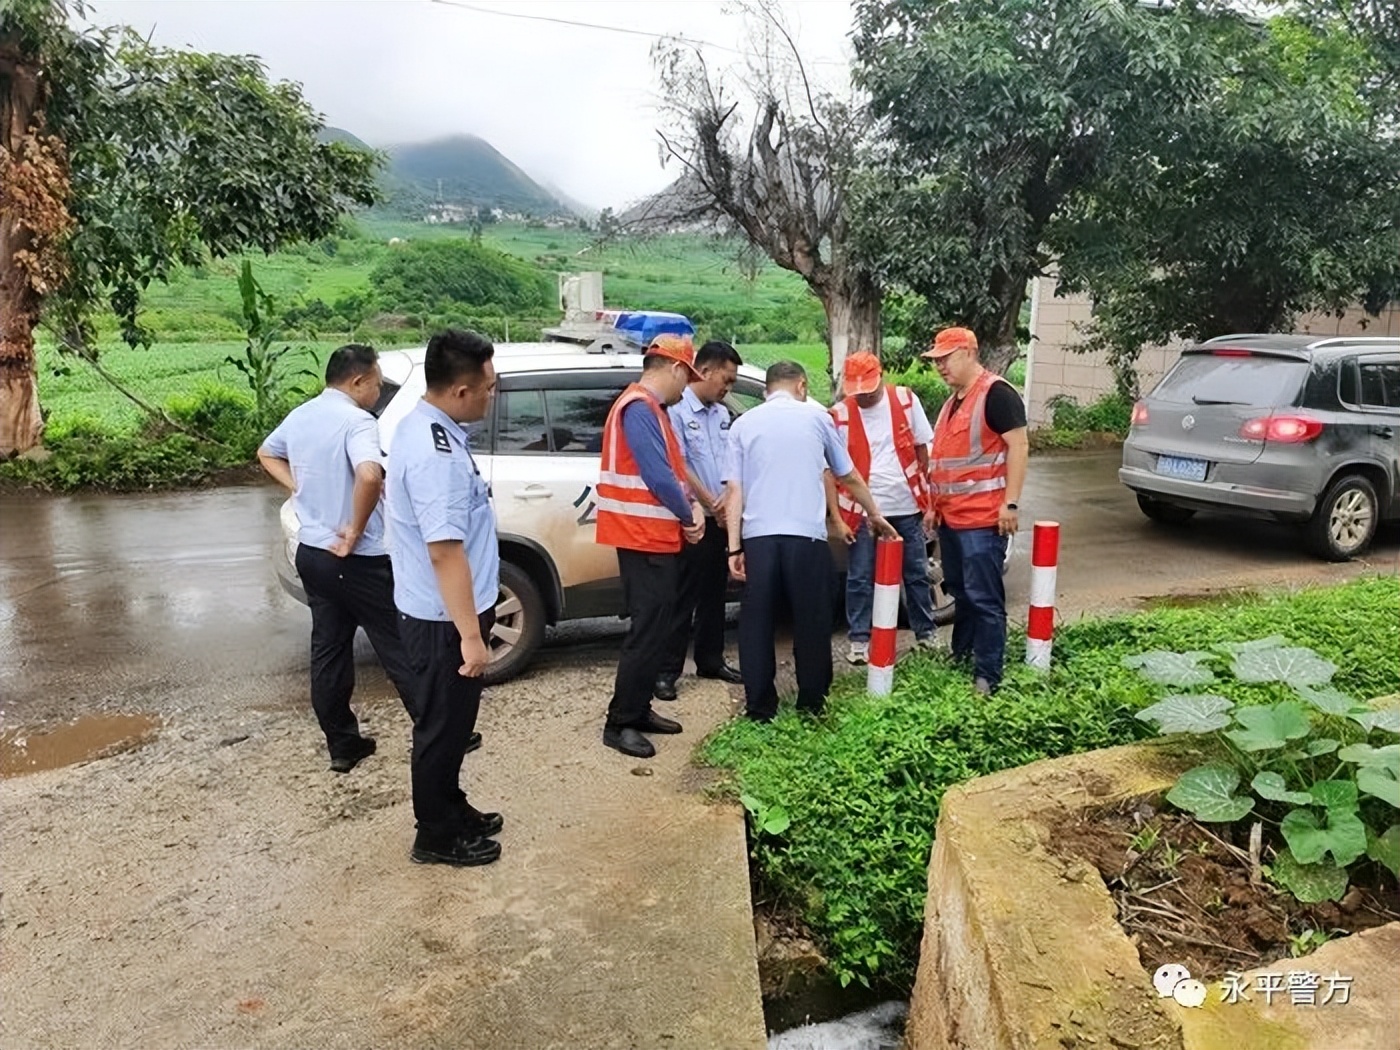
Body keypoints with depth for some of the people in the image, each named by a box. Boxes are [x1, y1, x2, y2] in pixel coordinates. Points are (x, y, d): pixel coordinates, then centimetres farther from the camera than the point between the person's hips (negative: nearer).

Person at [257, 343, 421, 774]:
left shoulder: (300, 416, 8)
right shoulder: (356, 421, -19)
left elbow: (267, 454, 28)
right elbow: (369, 476, -38)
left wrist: (300, 487, 13)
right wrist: (355, 532, -24)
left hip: (312, 553, 8)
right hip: (358, 561, -8)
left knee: (328, 651, 14)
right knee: (399, 650, 2)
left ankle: (342, 744, 23)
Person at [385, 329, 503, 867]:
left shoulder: (423, 423, 5)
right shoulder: (438, 454, -28)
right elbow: (445, 551, -30)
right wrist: (471, 635, -26)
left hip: (436, 611, 10)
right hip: (445, 619, -10)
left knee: (451, 721, 23)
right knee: (444, 725, 7)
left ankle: (451, 810, 39)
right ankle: (437, 836, 24)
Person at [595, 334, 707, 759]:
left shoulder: (652, 409, 16)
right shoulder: (639, 409, -17)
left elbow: (673, 467, 17)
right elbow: (657, 475, -23)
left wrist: (692, 506, 0)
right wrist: (688, 515, -9)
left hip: (656, 536, 10)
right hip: (644, 537, -10)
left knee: (657, 627, 14)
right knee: (649, 630, -7)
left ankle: (639, 710, 23)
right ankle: (619, 723, 1)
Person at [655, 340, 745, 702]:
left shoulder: (721, 413, 12)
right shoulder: (676, 410, -12)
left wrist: (728, 501, -7)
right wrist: (711, 503, -13)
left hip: (721, 520, 7)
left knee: (714, 594, 16)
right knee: (682, 598, -3)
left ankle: (710, 660, 28)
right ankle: (667, 671, 6)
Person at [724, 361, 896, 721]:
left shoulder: (743, 424, 11)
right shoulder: (816, 416, 9)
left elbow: (735, 489, 3)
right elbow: (850, 477, 18)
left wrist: (734, 547, 2)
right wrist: (875, 515, 32)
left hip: (758, 536, 1)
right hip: (806, 535, -1)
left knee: (757, 623, 8)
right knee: (811, 621, 11)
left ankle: (760, 707, 11)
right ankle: (811, 703, 18)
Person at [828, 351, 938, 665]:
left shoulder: (906, 400, -3)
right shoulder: (839, 415, -7)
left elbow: (923, 452, 3)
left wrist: (929, 503, 1)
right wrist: (839, 517, -7)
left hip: (908, 507, 2)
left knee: (917, 574, 13)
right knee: (860, 579, 5)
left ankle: (925, 633, 28)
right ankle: (859, 639, 17)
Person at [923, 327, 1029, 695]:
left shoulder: (997, 393, -10)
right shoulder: (953, 401, 19)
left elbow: (1018, 446, -15)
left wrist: (1010, 503, -20)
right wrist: (936, 504, 21)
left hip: (983, 519, -9)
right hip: (951, 516, 9)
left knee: (984, 598, -6)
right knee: (960, 593, 17)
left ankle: (988, 677, 0)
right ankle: (959, 658, 29)